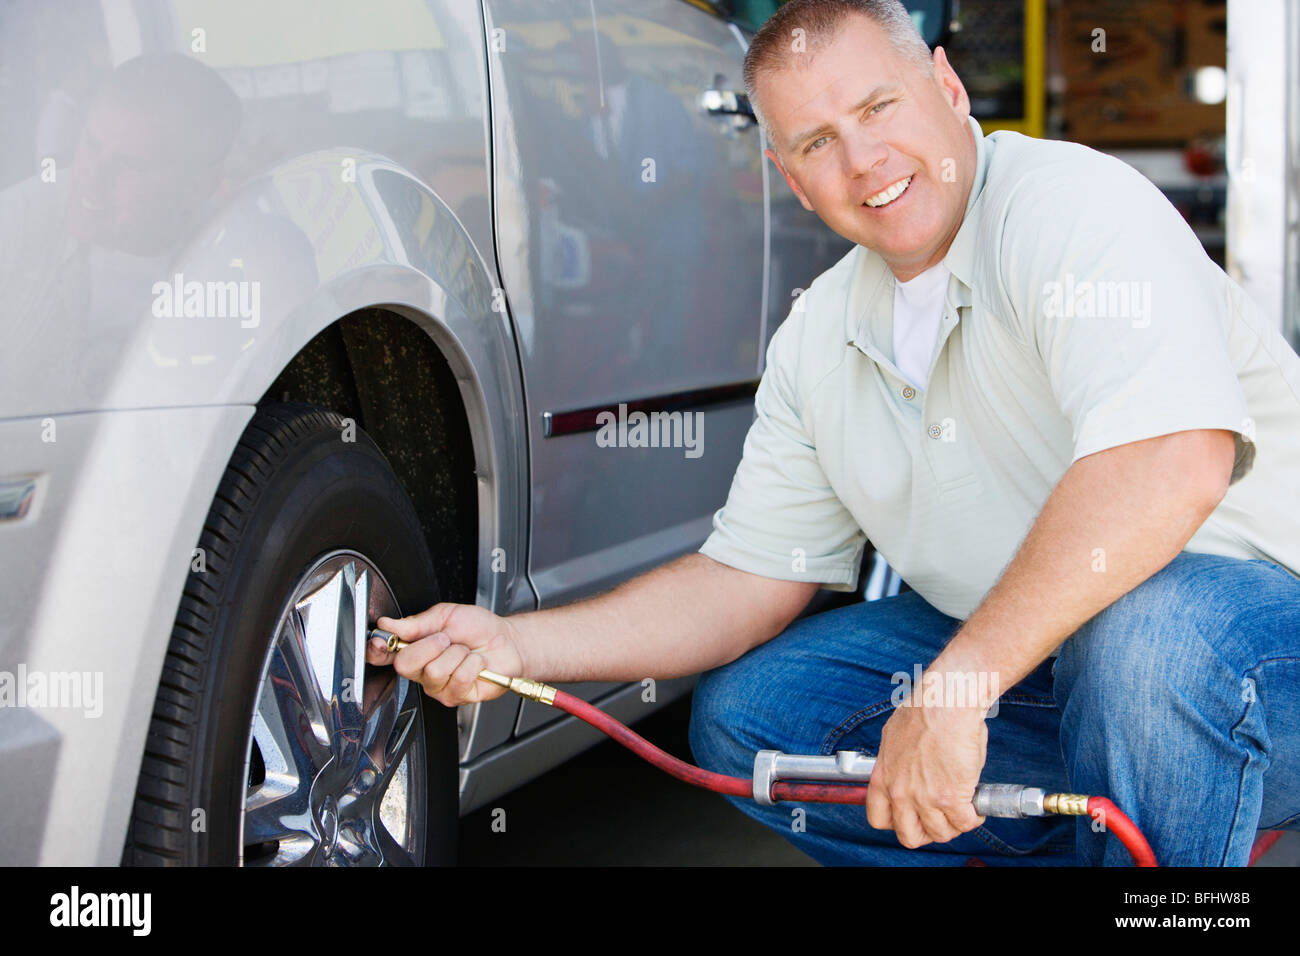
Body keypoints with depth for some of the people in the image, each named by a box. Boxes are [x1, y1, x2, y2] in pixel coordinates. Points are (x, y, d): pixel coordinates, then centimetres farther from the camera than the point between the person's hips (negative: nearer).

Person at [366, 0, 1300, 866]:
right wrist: (517, 644, -3)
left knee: (1146, 626, -39)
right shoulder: (818, 338, 4)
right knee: (744, 715, -2)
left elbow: (1171, 465, -36)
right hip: (1001, 654, 7)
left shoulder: (1074, 202, -19)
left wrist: (954, 689, -36)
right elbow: (749, 580, 8)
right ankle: (1081, 840, 3)